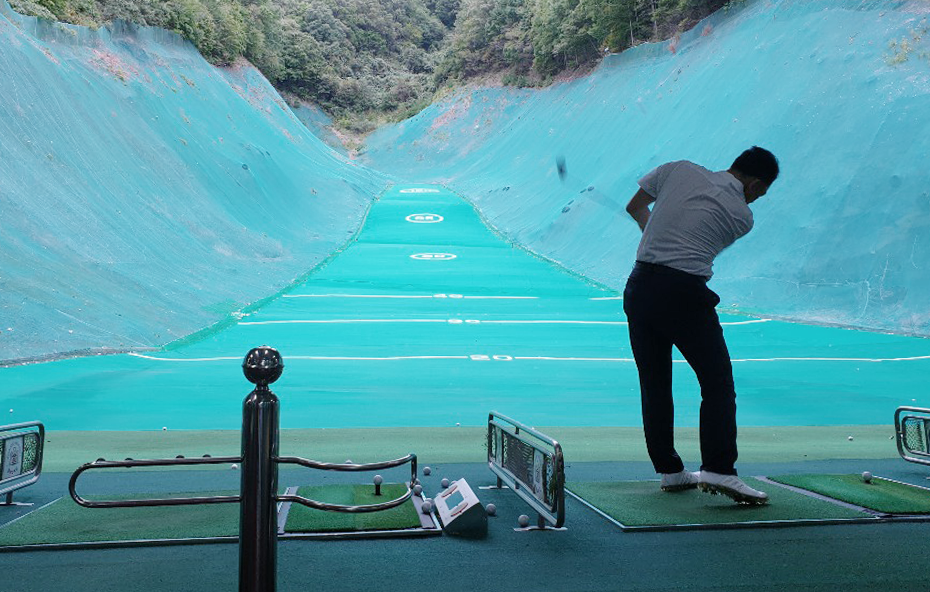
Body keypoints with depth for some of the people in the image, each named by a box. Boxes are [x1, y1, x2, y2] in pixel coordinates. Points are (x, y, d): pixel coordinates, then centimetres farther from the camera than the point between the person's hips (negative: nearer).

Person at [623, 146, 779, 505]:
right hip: (684, 291, -5)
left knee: (654, 383, 11)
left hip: (639, 284, 5)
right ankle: (717, 469, -8)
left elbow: (635, 207, 19)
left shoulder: (679, 169, 11)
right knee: (717, 381, 2)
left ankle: (669, 470, 18)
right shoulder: (742, 217, 4)